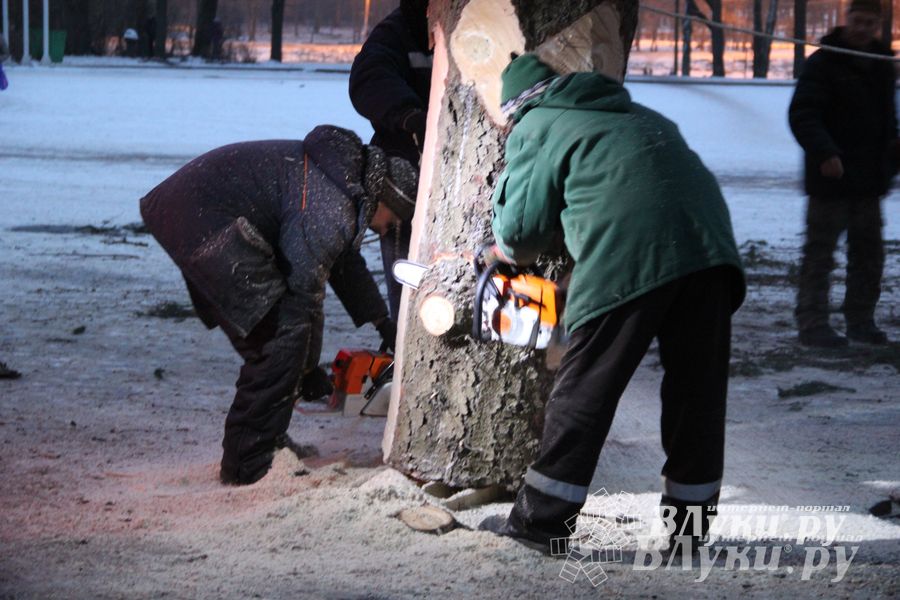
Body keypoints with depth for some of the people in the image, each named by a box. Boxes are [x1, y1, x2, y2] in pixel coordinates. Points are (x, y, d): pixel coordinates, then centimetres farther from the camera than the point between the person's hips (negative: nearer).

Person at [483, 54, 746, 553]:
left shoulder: (534, 129, 15)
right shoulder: (636, 115, 33)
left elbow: (522, 227, 12)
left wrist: (510, 250, 37)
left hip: (627, 255, -5)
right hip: (710, 244, 5)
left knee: (586, 388, 5)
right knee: (697, 390, 12)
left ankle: (538, 519, 12)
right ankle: (690, 528, 18)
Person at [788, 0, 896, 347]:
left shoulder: (883, 67, 13)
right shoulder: (823, 64, -9)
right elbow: (802, 115, -17)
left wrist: (888, 165, 15)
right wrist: (824, 153, -30)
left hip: (869, 180, 7)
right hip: (830, 177, -7)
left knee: (869, 254, 11)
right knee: (819, 253, -4)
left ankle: (861, 321, 20)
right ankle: (812, 324, -2)